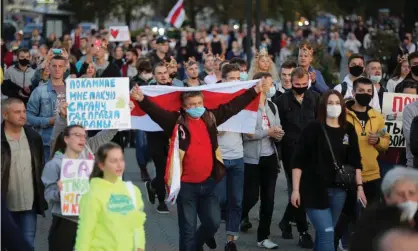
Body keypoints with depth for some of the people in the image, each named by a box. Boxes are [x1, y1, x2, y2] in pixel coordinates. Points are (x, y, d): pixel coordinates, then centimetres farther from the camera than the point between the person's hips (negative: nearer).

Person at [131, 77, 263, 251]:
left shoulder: (210, 118, 5)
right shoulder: (177, 122, -8)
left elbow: (233, 106, 12)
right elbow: (156, 111, -21)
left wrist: (255, 91, 17)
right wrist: (141, 99, -39)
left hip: (208, 182, 4)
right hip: (186, 184, -4)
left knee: (213, 222, 9)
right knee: (188, 228, 4)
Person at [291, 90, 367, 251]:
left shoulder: (349, 130, 6)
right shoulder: (313, 129, -7)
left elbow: (355, 161, 11)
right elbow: (298, 161, -7)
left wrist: (359, 186, 3)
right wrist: (296, 189, -11)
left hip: (338, 190, 4)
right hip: (315, 189, -4)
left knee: (325, 233, 12)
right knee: (327, 233, -12)